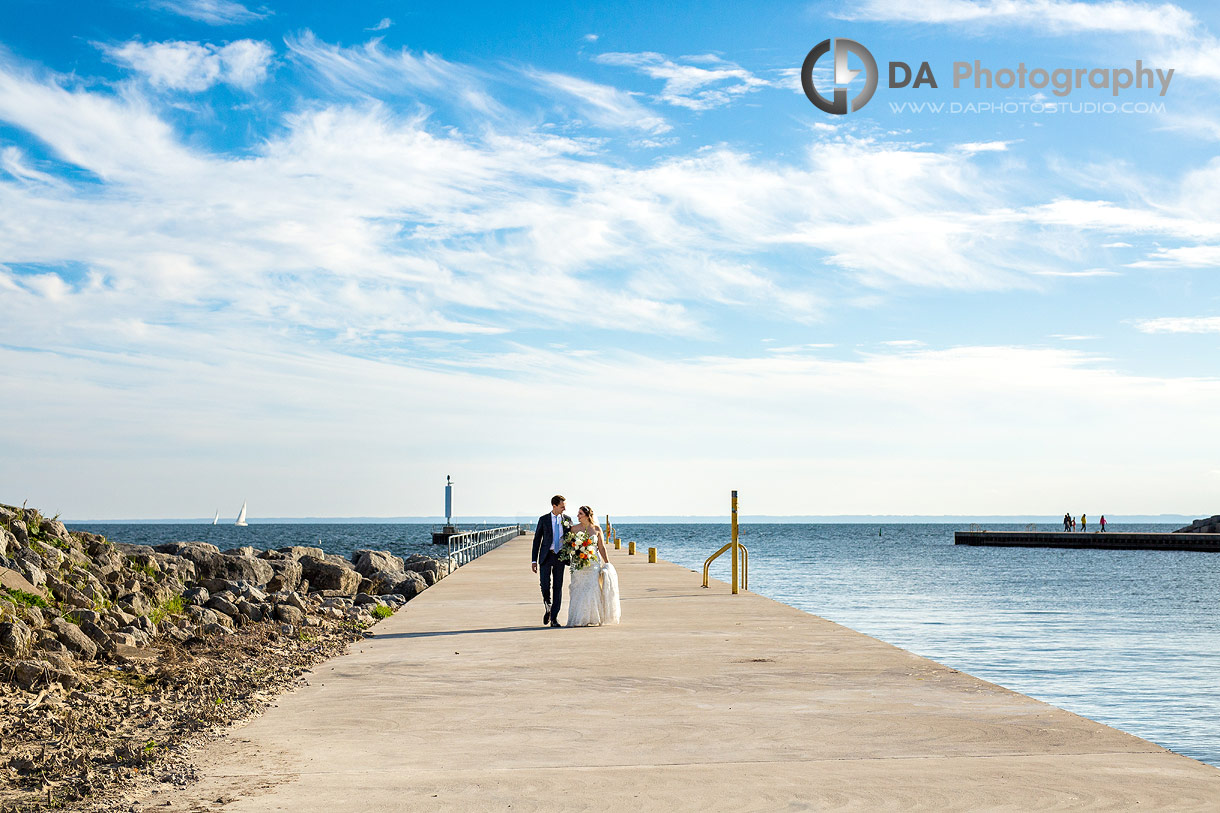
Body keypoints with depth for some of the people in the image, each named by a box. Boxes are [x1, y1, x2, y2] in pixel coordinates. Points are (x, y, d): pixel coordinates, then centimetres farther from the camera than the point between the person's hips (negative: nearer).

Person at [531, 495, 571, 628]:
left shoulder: (567, 519, 7)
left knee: (558, 587, 0)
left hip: (560, 557, 1)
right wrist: (534, 560, 0)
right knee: (544, 584, -12)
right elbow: (537, 540, 4)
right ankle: (548, 607, 17)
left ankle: (554, 618, 5)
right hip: (546, 556, -1)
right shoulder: (543, 519, 2)